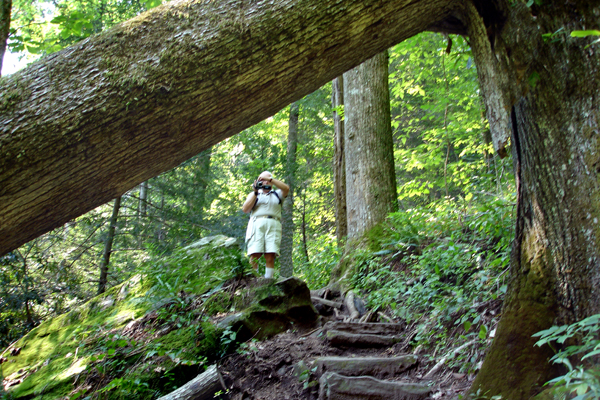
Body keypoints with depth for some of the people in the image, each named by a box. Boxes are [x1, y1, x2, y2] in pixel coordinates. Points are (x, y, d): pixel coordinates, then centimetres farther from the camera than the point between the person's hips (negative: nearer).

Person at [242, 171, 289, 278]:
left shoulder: (277, 194, 26)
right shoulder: (253, 194, 26)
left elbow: (286, 188, 4)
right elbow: (245, 209, 10)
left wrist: (270, 179, -1)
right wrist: (255, 192, 6)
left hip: (273, 225, 1)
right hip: (256, 224, 0)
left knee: (270, 257, -13)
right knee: (254, 256, -15)